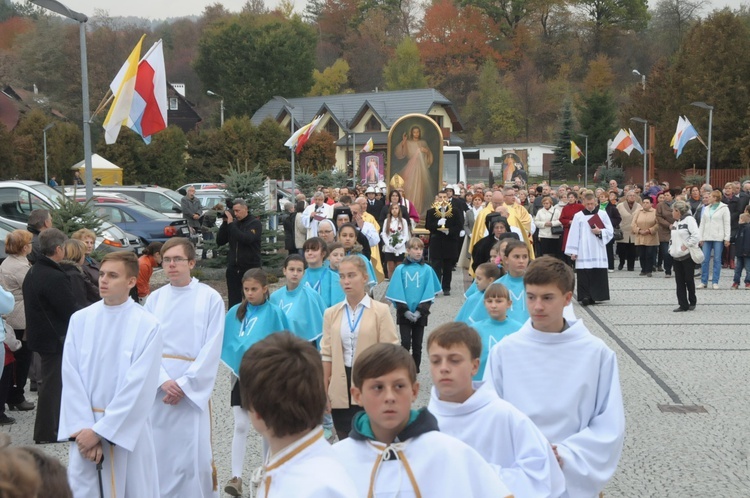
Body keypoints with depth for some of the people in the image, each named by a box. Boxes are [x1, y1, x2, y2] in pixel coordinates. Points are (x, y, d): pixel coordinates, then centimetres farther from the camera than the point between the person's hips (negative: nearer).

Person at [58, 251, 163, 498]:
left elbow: (139, 387, -13)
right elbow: (71, 378, -1)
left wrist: (99, 431, -14)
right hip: (85, 430, 3)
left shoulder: (147, 326, -9)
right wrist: (82, 428, -10)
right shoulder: (80, 320, 1)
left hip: (128, 430, -2)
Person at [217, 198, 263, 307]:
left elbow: (246, 239, -21)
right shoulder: (233, 223, 11)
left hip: (251, 269, -4)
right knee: (233, 302, 3)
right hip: (233, 268, 5)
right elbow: (220, 241, 6)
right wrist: (225, 223, -4)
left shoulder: (255, 223, -3)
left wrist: (231, 223, -17)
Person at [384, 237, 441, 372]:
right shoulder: (400, 269, -3)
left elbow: (429, 293, -4)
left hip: (420, 313, 1)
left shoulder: (427, 270, -2)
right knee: (405, 343, -4)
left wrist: (420, 311, -12)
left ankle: (415, 372, 16)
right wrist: (405, 310, -12)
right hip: (404, 313, -1)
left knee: (417, 345, 7)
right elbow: (397, 292, -4)